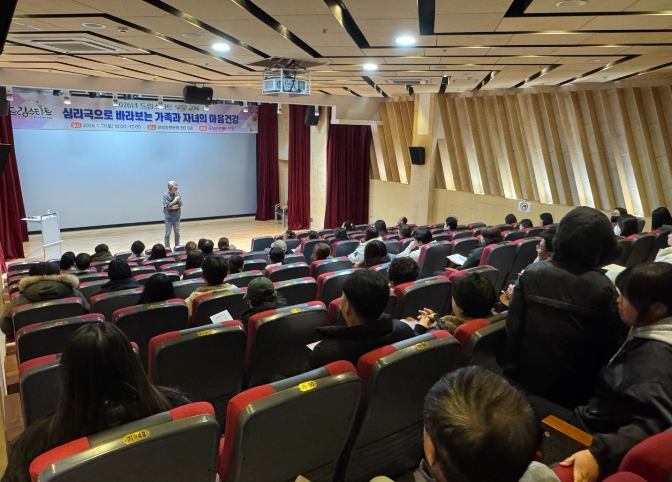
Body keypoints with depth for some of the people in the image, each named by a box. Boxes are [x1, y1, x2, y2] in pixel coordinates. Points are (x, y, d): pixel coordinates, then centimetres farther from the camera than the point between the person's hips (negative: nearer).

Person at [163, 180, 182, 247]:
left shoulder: (178, 193, -2)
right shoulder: (166, 195, -14)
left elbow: (180, 204, -7)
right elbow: (167, 206, -20)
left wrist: (172, 206, -19)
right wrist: (175, 200, -21)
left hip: (177, 216, 4)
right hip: (169, 217, -4)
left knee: (177, 233, 11)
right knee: (168, 233, 2)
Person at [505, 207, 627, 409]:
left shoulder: (531, 274, -11)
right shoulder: (603, 288, -14)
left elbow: (513, 328, -9)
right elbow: (610, 346, -7)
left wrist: (512, 371, 3)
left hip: (530, 379, 1)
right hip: (576, 388, -1)